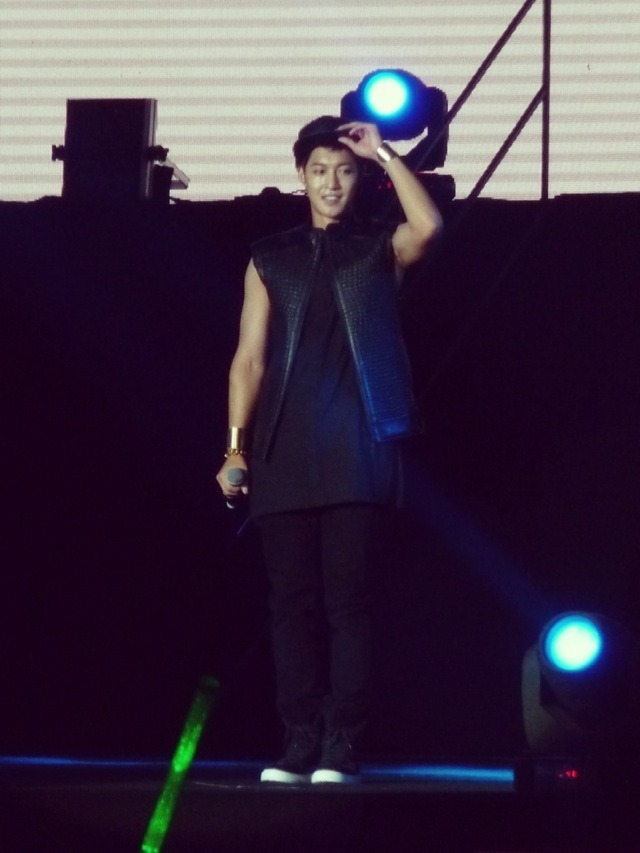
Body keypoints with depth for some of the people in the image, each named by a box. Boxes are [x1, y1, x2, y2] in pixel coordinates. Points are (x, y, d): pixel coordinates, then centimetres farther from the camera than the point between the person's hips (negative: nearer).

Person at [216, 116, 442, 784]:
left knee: (347, 596, -6)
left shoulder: (379, 249, 10)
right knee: (293, 599, 1)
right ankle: (299, 743, 4)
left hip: (356, 448, -2)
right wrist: (235, 447, 3)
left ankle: (341, 746, -6)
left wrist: (384, 155, -8)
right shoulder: (271, 259, 15)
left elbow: (427, 226, -14)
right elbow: (250, 357, 11)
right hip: (285, 449, 3)